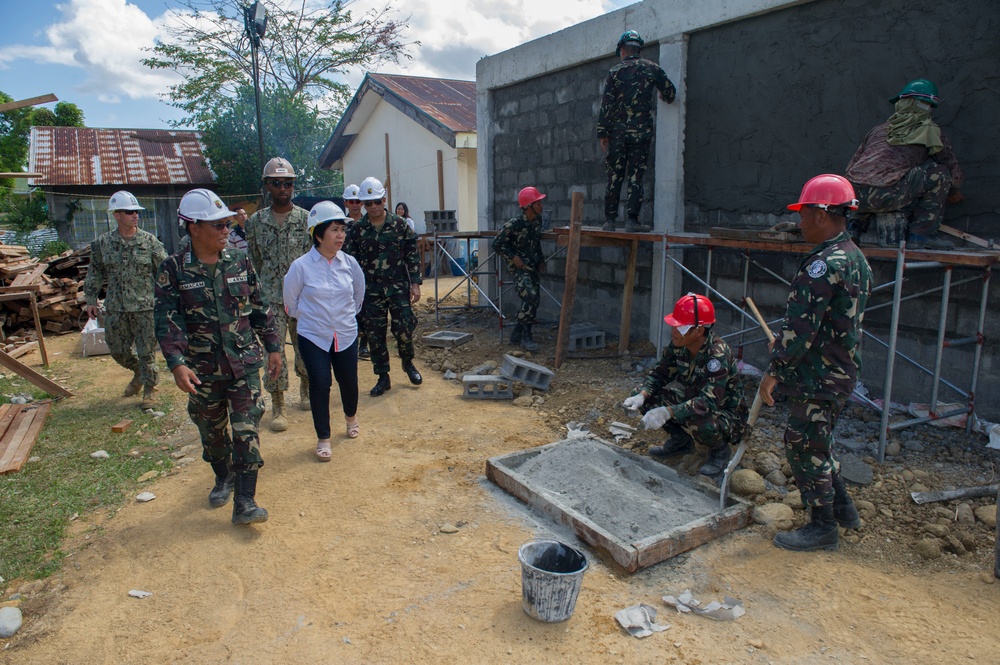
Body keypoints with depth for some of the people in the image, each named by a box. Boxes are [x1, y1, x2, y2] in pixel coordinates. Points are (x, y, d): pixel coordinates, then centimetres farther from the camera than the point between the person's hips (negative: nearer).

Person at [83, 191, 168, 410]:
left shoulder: (149, 241, -2)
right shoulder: (103, 243, 5)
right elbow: (95, 273, 13)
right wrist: (91, 300, 11)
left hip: (146, 307, -3)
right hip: (115, 309, 3)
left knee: (146, 351, 0)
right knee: (118, 350, 12)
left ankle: (149, 390, 15)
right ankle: (138, 373, 39)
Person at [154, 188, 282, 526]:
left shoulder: (240, 261, 1)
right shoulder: (174, 269, -6)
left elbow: (259, 308, 8)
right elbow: (167, 320, -12)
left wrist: (273, 347, 9)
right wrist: (177, 363, -23)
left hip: (245, 364, 1)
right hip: (203, 370, 0)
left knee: (246, 431, -4)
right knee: (212, 431, 16)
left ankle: (245, 502, 2)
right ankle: (224, 477, 42)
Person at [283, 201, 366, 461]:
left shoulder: (349, 263, -3)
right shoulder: (301, 266, -12)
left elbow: (359, 293, 15)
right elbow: (290, 301, 3)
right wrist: (308, 319, 10)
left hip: (347, 335, 3)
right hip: (313, 337, -2)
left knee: (348, 380, 11)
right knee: (320, 384, -5)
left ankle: (351, 416, 43)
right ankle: (323, 438, 11)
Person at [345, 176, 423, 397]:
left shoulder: (400, 225, 0)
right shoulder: (357, 230, 2)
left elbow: (412, 256, 3)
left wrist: (415, 284, -3)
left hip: (398, 288, -1)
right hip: (371, 292, 1)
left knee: (404, 329, -4)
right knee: (375, 335, 4)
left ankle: (408, 363, 25)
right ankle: (383, 378, 18)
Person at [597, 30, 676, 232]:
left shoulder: (615, 72, 4)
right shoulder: (651, 68, 7)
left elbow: (606, 104, -1)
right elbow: (670, 92, 13)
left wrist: (602, 133, 1)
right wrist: (665, 98, 37)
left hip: (618, 131, 0)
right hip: (641, 131, 0)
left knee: (614, 176, 4)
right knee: (636, 176, 1)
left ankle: (610, 219, 3)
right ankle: (632, 219, -6)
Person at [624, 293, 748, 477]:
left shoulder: (718, 354, -32)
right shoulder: (678, 345, -12)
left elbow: (709, 402, -41)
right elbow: (660, 374, -2)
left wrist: (667, 412, -50)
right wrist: (641, 396, -23)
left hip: (728, 414, -6)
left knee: (697, 422, -39)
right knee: (648, 397, -11)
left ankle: (720, 450, -3)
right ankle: (681, 440, 11)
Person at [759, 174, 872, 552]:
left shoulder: (824, 264, -22)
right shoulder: (856, 258, 10)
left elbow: (800, 327, -24)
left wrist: (774, 371, -15)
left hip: (817, 377, -10)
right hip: (842, 372, 10)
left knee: (804, 447, 4)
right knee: (816, 443, 23)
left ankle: (823, 528, 18)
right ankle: (843, 509, 35)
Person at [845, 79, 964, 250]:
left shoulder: (879, 129, 26)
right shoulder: (931, 133, 15)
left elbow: (852, 165, 27)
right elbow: (954, 173, 23)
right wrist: (954, 193, 46)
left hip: (852, 196, 5)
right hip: (885, 196, -5)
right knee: (939, 172, 12)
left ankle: (854, 226, 21)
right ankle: (921, 234, 10)